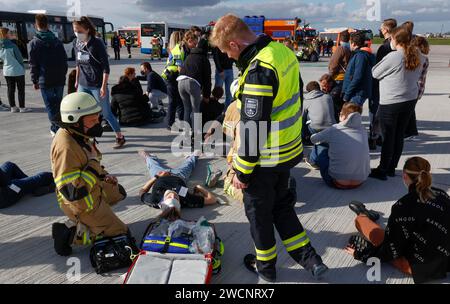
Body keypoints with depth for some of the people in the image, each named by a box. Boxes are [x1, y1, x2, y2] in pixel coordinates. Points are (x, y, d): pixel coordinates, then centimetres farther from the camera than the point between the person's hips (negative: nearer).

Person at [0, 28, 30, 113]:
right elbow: (20, 58, -10)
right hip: (17, 71, -6)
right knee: (21, 90, 4)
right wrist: (23, 67, 6)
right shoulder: (12, 46, -19)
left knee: (10, 90, 12)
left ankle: (13, 107, 17)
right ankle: (22, 107, 7)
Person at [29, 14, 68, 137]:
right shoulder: (57, 41, 6)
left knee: (50, 105, 1)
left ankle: (57, 129, -7)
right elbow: (64, 60, 8)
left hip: (45, 80, -4)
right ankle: (56, 128, 22)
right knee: (58, 103, 14)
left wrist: (34, 81, 3)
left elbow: (33, 64, -5)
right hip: (59, 79, 4)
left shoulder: (34, 43, -5)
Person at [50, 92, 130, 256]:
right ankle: (70, 234, -2)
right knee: (121, 234, 1)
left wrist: (104, 175, 4)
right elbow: (72, 191, -33)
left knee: (119, 192, 31)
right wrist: (94, 169, -28)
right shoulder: (66, 147, -32)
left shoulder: (78, 134, -3)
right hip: (81, 203, -9)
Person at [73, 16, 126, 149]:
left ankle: (120, 137, 18)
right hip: (83, 85, 6)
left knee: (106, 113, 2)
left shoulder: (97, 44, -14)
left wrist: (104, 86, -17)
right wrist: (77, 80, 19)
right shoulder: (77, 43, 4)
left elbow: (106, 66, -14)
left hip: (98, 86, -6)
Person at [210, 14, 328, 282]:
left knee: (259, 211, 14)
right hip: (288, 150, 9)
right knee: (281, 205, 24)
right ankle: (310, 258, 29)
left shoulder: (258, 69, -27)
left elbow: (253, 128, -25)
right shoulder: (283, 51, 1)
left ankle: (266, 265, 34)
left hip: (264, 159, -8)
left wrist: (241, 171, -15)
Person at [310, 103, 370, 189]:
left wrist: (326, 139, 30)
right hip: (360, 181, 4)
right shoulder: (362, 129, 0)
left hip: (339, 182, -4)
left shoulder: (334, 130, -10)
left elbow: (313, 139, 6)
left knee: (321, 150, 13)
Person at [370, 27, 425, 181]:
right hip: (410, 100, 6)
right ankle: (392, 168, 24)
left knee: (388, 137, 1)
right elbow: (417, 76, 15)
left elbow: (375, 73, -7)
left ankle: (382, 170, 10)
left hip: (390, 103, -6)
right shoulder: (418, 57, 3)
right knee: (399, 135, 13)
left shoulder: (394, 57, -18)